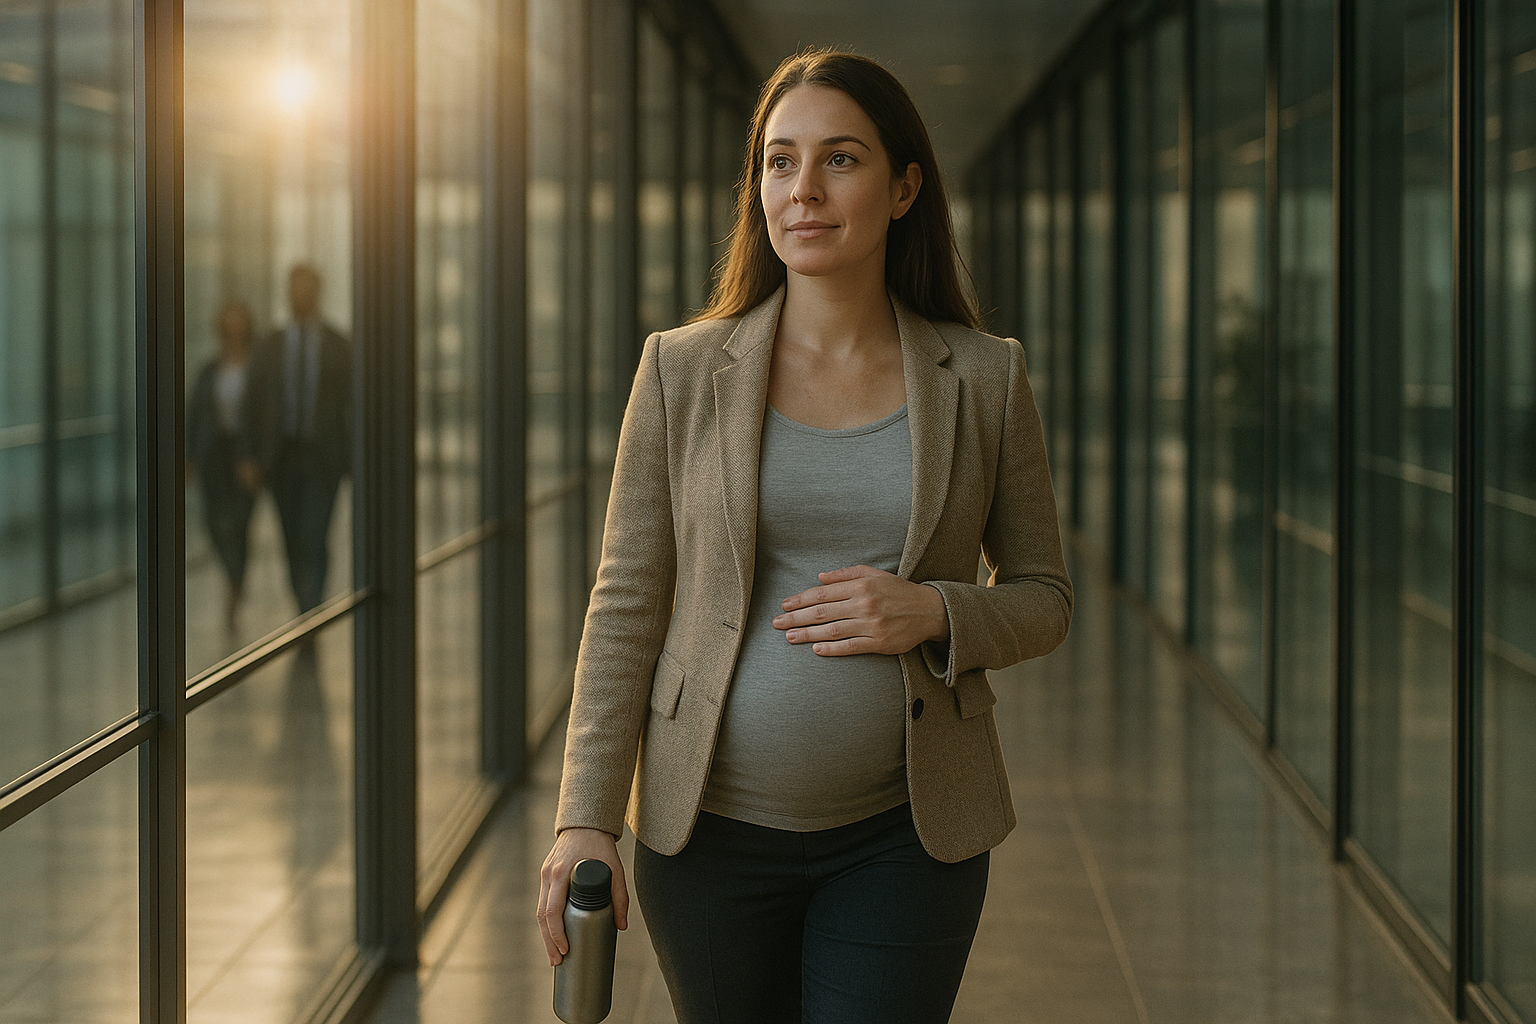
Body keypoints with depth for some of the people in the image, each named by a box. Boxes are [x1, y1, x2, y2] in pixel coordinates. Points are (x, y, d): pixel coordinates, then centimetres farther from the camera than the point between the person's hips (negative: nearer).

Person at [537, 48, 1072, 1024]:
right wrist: (587, 818, -8)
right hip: (710, 830, 1)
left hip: (906, 835, 0)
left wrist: (934, 613, -14)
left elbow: (1044, 598, 7)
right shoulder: (684, 370, -1)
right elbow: (627, 605, 0)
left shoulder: (985, 378, 0)